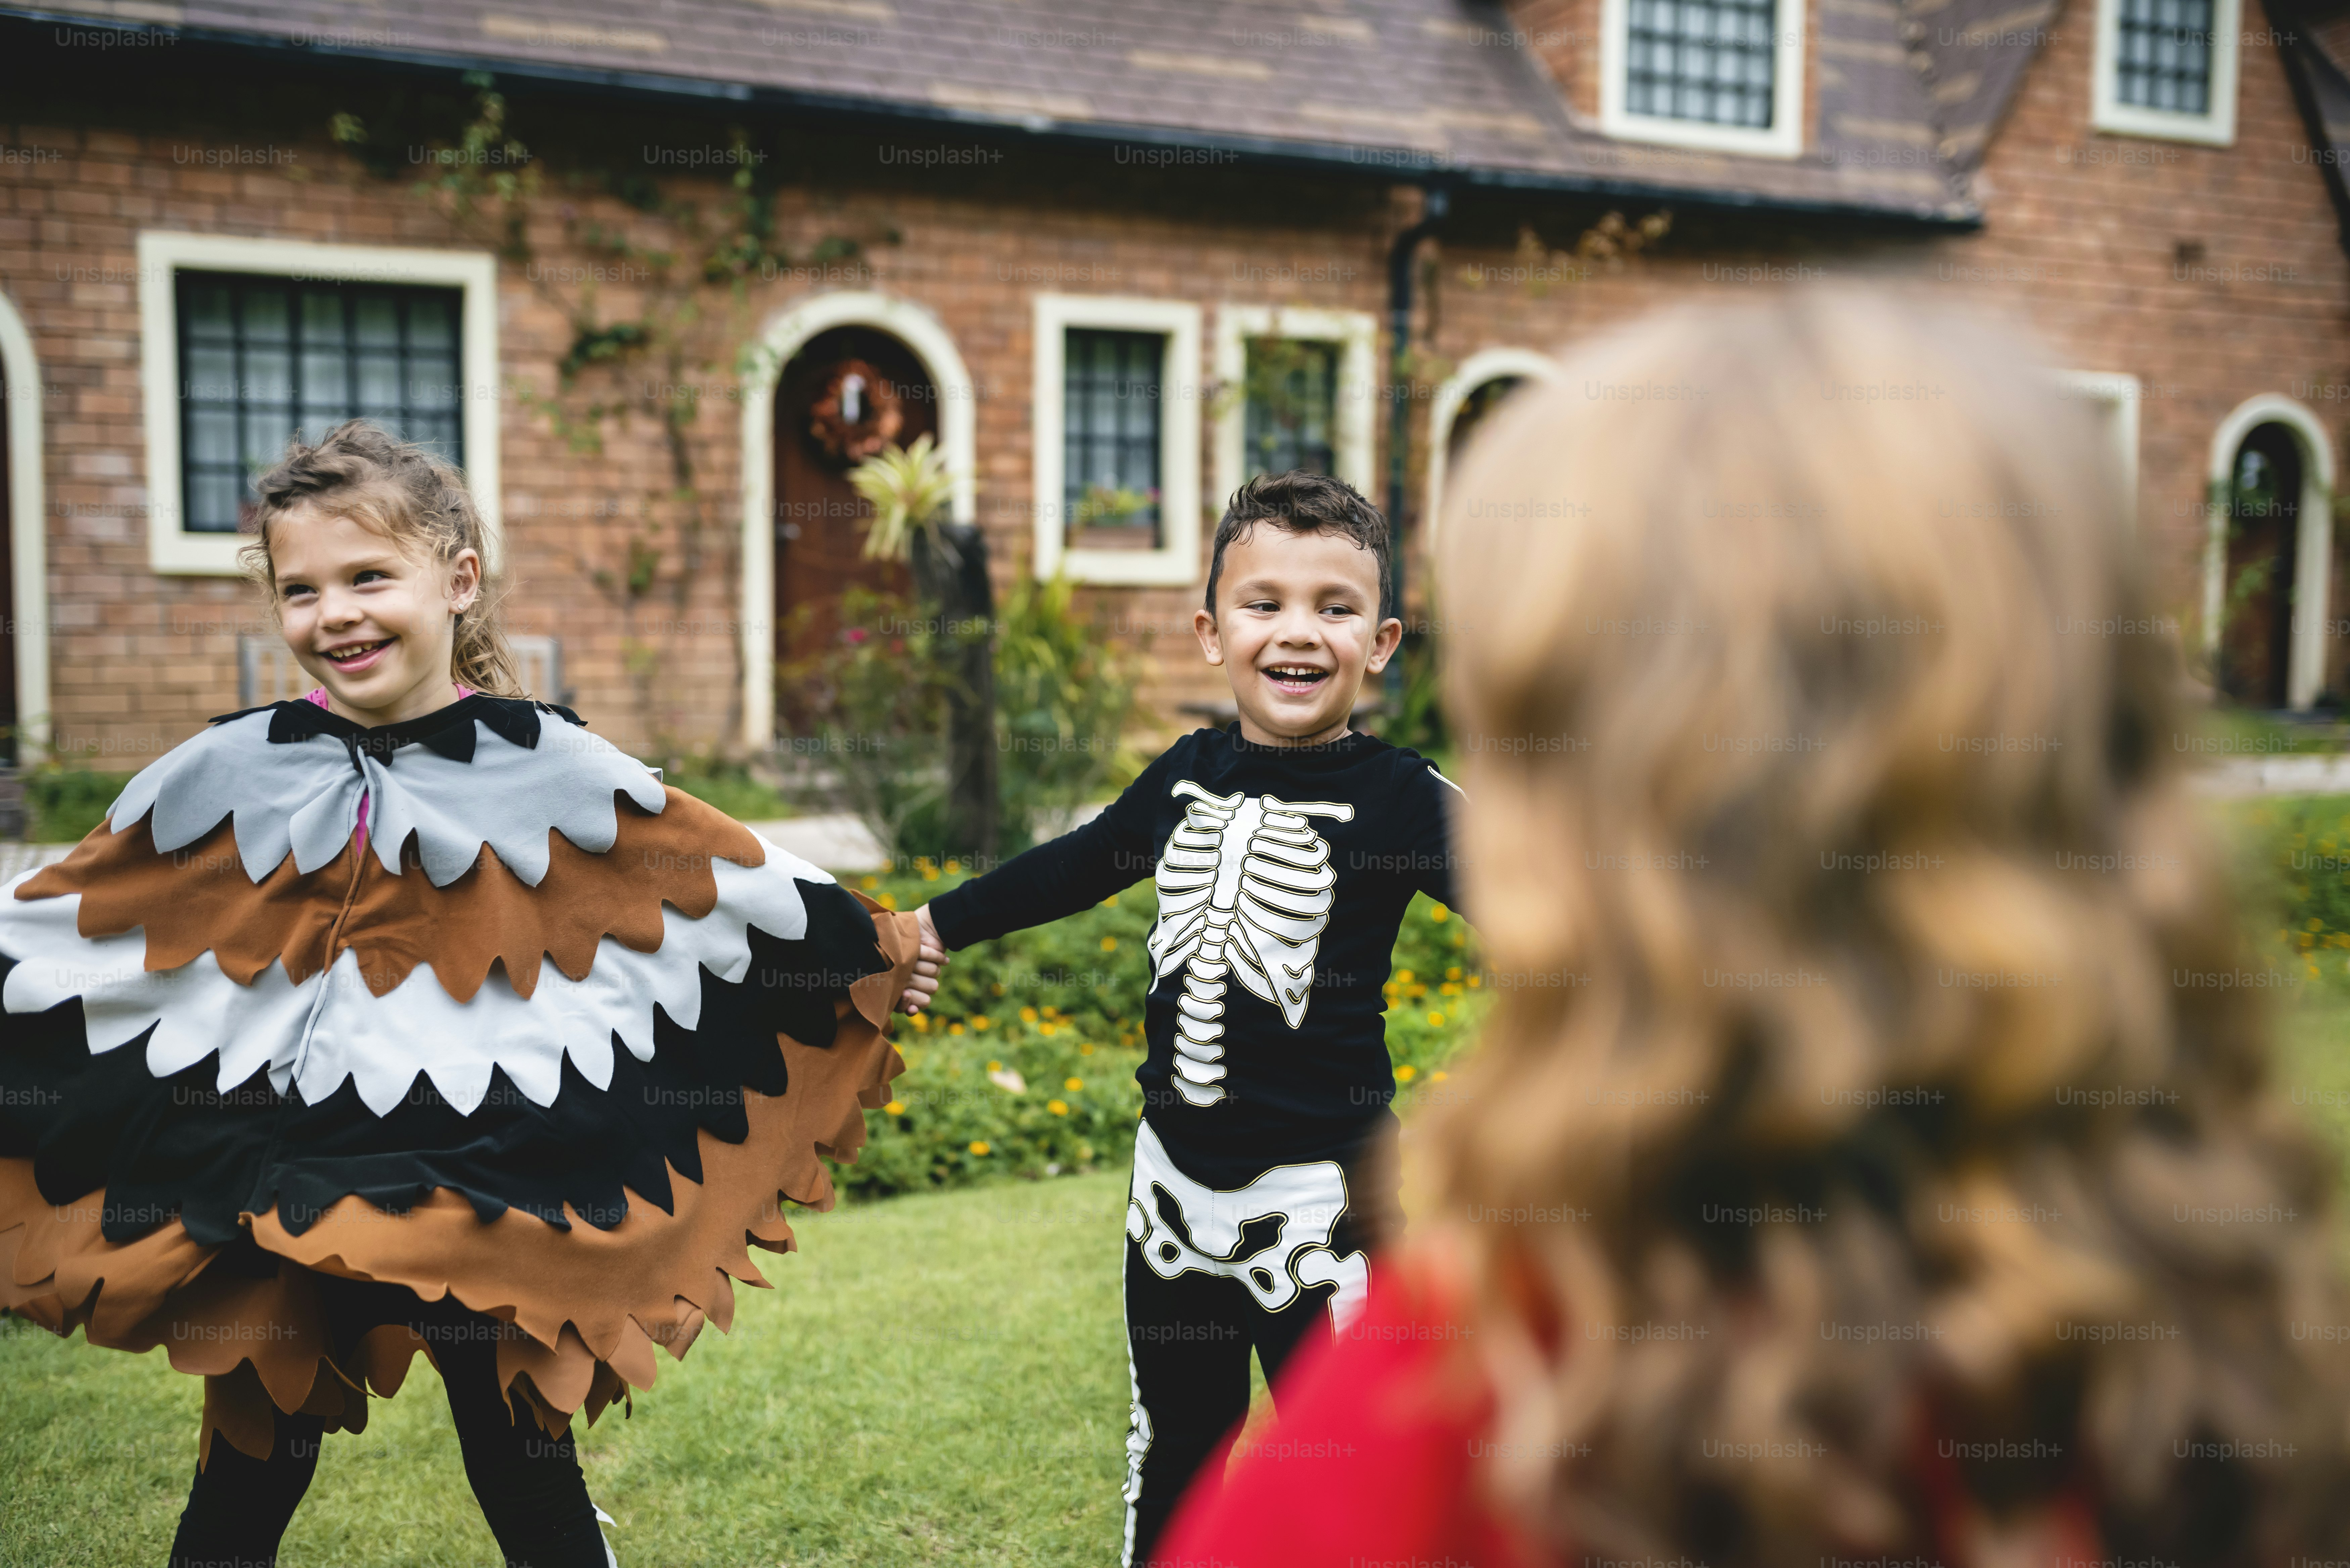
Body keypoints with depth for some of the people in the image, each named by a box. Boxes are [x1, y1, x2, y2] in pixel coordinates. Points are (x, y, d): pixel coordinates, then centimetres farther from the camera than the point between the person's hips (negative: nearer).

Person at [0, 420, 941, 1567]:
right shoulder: (231, 776, -2)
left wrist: (872, 952, 5)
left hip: (496, 1199, -1)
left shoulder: (549, 768, -5)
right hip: (278, 1188, 2)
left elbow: (723, 873, 2)